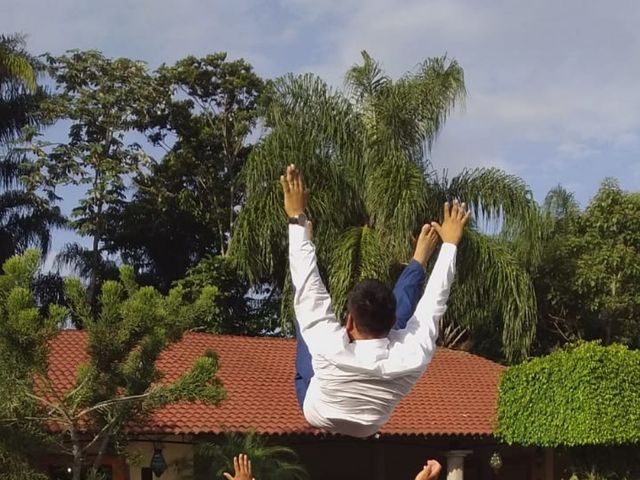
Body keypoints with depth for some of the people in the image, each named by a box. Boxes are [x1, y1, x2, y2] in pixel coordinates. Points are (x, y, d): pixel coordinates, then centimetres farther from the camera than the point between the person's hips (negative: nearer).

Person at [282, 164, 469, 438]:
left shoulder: (331, 350, -47)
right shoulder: (413, 356, -40)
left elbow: (308, 288, -37)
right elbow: (433, 302, -24)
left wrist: (297, 220, -29)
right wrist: (450, 243, -11)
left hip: (316, 416, -2)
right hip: (369, 428, 2)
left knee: (306, 294, 2)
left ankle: (303, 227, 27)